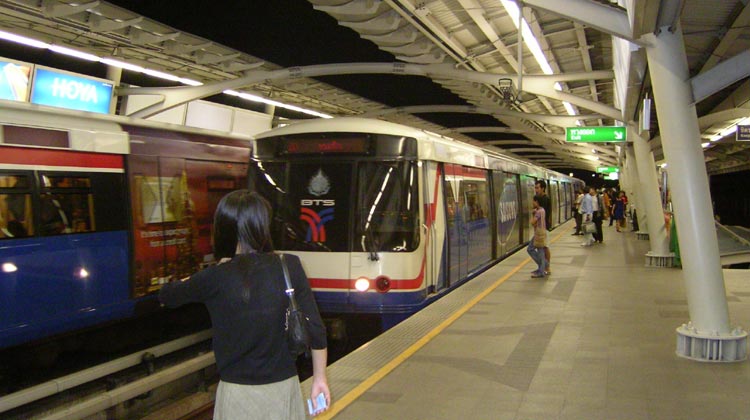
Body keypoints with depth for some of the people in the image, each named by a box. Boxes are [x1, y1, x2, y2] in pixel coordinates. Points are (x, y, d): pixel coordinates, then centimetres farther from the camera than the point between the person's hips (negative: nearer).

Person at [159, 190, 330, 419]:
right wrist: (320, 378, 5)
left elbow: (166, 296, 5)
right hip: (285, 387, 2)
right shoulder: (290, 267, -10)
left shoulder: (216, 278, -13)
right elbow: (315, 329, -8)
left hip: (238, 393, -1)